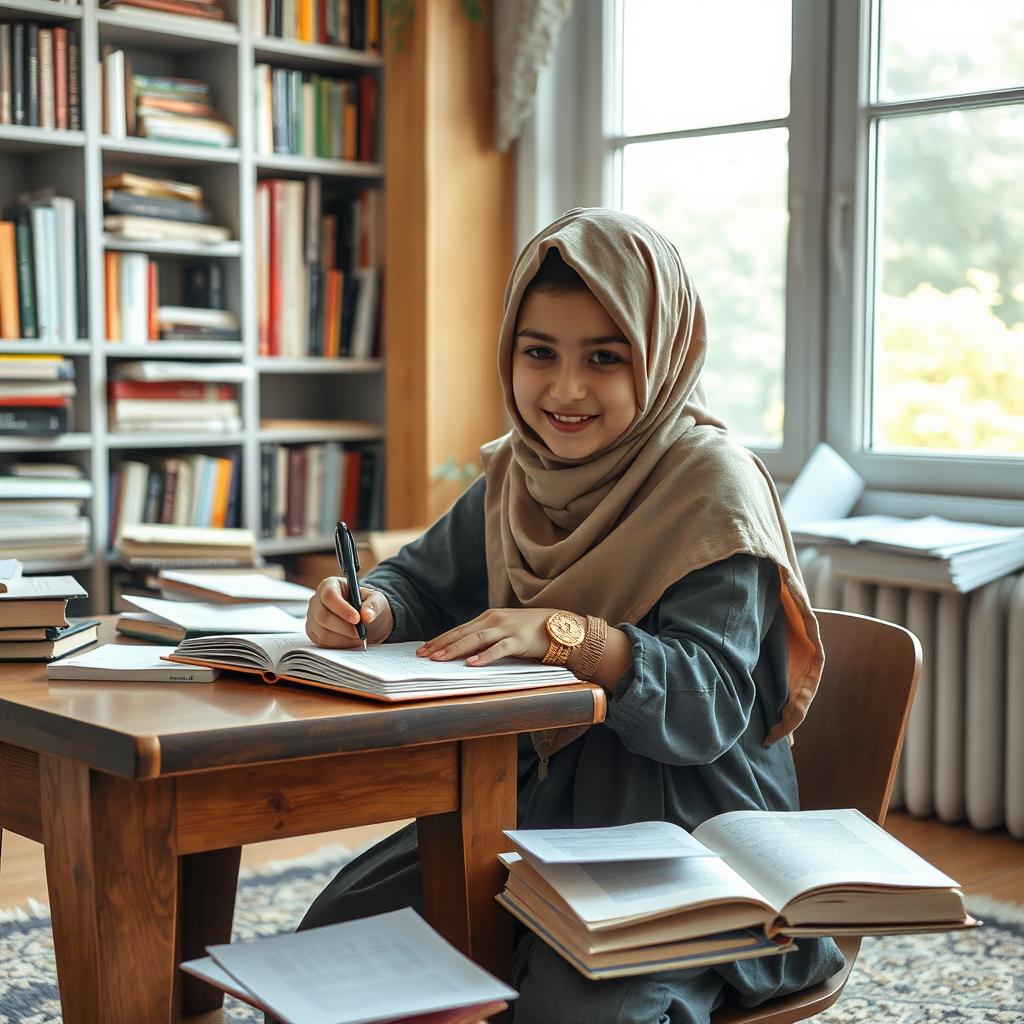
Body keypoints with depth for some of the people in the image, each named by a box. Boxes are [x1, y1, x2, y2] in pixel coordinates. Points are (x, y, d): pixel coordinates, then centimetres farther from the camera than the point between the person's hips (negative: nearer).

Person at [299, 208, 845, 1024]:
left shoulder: (712, 485, -14)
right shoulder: (519, 474, 7)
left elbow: (709, 706, -21)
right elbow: (426, 581, 12)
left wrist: (566, 633, -35)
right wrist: (371, 609, -12)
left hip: (690, 830, -6)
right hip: (532, 800, 6)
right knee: (342, 927, -10)